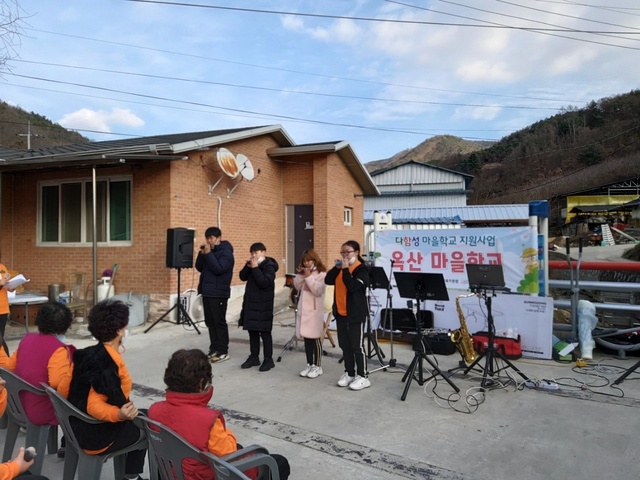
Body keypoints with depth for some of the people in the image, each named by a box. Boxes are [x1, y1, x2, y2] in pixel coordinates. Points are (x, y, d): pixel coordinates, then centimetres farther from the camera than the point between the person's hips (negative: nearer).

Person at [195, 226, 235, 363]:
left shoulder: (226, 252, -10)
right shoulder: (208, 251, 14)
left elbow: (218, 269, -21)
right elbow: (199, 268, 11)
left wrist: (208, 254, -21)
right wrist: (202, 254, -4)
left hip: (219, 293, -8)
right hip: (207, 292, 8)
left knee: (219, 322, -4)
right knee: (210, 322, 11)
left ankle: (223, 351, 2)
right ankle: (214, 348, 19)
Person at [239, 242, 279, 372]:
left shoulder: (269, 266, -13)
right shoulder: (253, 264, 11)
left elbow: (264, 283, -24)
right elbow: (242, 277, 9)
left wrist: (255, 268, -23)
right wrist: (248, 266, -7)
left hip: (263, 305, -8)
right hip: (251, 303, 8)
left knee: (265, 332, -2)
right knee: (252, 331, 12)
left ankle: (268, 359, 6)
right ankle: (254, 357, 22)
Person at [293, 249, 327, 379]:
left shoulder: (321, 274, -8)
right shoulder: (304, 272, 12)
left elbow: (318, 291, -18)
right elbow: (297, 287, 6)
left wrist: (309, 277, -20)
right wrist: (300, 275, -7)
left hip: (315, 311, -6)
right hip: (303, 309, 6)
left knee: (315, 339, 0)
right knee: (306, 338, 11)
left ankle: (317, 366, 9)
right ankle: (309, 365, 20)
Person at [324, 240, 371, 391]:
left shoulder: (361, 270, -11)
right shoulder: (341, 268, 11)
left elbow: (353, 286, -25)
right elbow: (328, 281, 1)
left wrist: (345, 270, -22)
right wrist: (337, 268, -10)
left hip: (355, 314, -7)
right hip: (340, 313, 7)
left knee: (356, 346, -2)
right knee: (345, 345, 13)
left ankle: (362, 377, 7)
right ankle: (349, 373, 25)